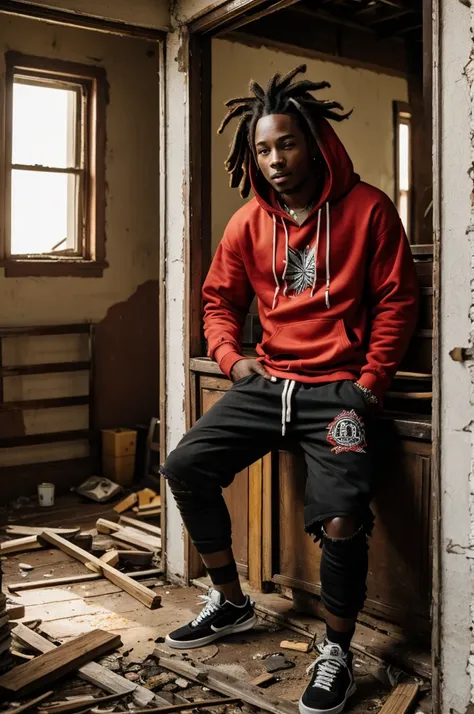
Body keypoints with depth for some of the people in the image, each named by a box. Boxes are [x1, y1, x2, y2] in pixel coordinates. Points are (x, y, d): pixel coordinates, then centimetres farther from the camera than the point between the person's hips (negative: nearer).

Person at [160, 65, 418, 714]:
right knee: (186, 467, -3)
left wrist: (371, 381, -9)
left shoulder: (367, 209, -3)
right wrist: (230, 356, 0)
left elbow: (396, 300, -2)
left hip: (336, 387, -5)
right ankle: (231, 603, 17)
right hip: (267, 381, 6)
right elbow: (221, 299, 18)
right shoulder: (248, 223, 8)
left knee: (341, 514, -25)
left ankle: (337, 654, 2)